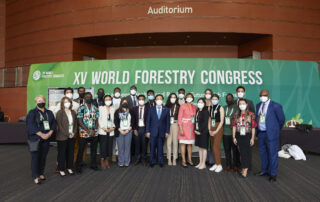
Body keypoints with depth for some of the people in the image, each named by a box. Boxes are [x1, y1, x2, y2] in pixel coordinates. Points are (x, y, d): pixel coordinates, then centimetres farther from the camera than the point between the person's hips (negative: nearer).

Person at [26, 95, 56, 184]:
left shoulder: (49, 113, 11)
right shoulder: (32, 113, -2)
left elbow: (53, 124, 6)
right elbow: (31, 126, -12)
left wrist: (49, 134, -10)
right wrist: (41, 134, -18)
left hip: (46, 139, 4)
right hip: (35, 139, -4)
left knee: (43, 157, 9)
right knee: (35, 157, -3)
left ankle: (41, 174, 22)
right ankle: (35, 177, 4)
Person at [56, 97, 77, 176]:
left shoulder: (73, 112, 8)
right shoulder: (60, 112, -8)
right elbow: (59, 125, -12)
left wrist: (74, 133, -2)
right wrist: (67, 134, -14)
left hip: (72, 136, 5)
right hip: (62, 137, -5)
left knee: (70, 152, 11)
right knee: (62, 153, 5)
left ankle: (69, 168, 24)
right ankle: (61, 169, 17)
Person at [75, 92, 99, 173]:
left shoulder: (95, 108, 8)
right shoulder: (81, 108, -5)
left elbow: (96, 120, 7)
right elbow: (80, 122, -9)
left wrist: (94, 130, -9)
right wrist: (88, 131, -14)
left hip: (94, 133, 4)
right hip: (84, 133, -4)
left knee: (94, 149, 12)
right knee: (81, 150, 4)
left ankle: (93, 164, 27)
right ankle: (78, 166, 16)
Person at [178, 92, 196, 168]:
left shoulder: (194, 107, 10)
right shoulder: (183, 106, -3)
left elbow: (195, 118, 14)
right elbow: (179, 118, -6)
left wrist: (195, 128, 7)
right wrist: (181, 129, -12)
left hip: (191, 127, 4)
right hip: (184, 126, -4)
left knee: (190, 144, 10)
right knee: (183, 143, -1)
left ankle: (189, 159, 21)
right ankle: (183, 161, 5)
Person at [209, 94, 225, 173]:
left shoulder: (220, 108, -5)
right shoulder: (211, 108, 11)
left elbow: (222, 121, -9)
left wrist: (216, 131, -13)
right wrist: (209, 130, 1)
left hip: (218, 128, -6)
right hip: (212, 129, 6)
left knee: (216, 146, -9)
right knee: (213, 147, 7)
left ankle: (219, 165, 1)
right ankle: (215, 164, 17)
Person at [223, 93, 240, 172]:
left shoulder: (237, 108, 3)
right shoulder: (223, 108, 15)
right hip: (225, 132, 3)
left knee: (235, 149, 1)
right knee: (227, 149, 5)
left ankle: (236, 165, 13)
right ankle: (228, 164, 16)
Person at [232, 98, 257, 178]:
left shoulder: (251, 114, -4)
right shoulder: (236, 115, 6)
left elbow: (253, 127, -4)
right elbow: (234, 127, 7)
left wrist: (252, 138, -7)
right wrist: (234, 137, 3)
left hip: (247, 136, -3)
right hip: (239, 136, 3)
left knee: (247, 152, 0)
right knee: (242, 152, 9)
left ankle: (245, 169, 6)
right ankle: (243, 168, 22)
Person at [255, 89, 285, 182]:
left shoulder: (276, 106, -12)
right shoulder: (258, 105, 8)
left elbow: (282, 119, -4)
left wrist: (277, 130, 8)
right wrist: (257, 132, 10)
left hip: (271, 134, -6)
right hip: (260, 134, 6)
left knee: (272, 154, 3)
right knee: (263, 153, 17)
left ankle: (272, 174, 16)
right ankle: (264, 170, 33)